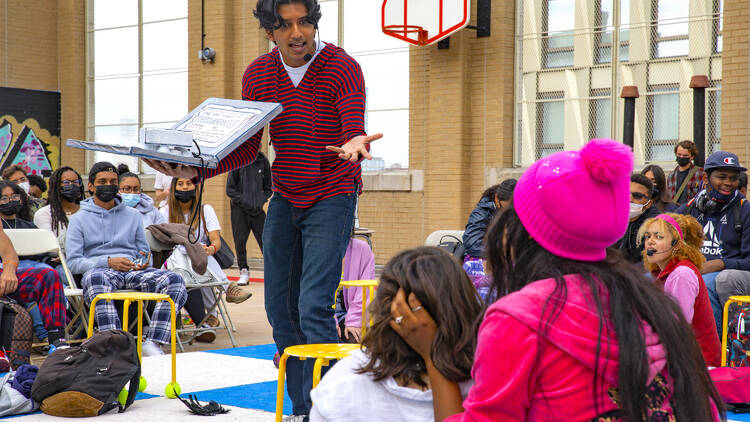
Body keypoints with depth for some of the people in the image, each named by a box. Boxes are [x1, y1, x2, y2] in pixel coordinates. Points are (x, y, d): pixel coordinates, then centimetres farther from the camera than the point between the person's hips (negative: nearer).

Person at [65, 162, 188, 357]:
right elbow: (73, 262, 2)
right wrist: (108, 262, -13)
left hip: (132, 271, 3)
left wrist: (143, 262, -1)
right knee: (95, 279, -42)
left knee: (174, 280, -26)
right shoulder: (79, 219, 13)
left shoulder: (133, 215, 24)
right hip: (99, 269, -3)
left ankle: (152, 344, -34)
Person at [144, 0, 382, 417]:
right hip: (285, 198, 6)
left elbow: (354, 129, -26)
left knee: (313, 306, -17)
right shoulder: (258, 74, 2)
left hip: (332, 197, -6)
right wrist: (194, 169, -11)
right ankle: (301, 410, 20)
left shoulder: (342, 67, -14)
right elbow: (246, 149, 4)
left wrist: (353, 145, -51)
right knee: (280, 306, 7)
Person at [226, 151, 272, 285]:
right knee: (240, 242, 0)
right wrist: (243, 200, -12)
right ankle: (244, 271, 13)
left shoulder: (263, 162, 4)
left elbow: (268, 188, 12)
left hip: (258, 209, 1)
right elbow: (230, 189, -1)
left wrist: (261, 201, -4)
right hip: (239, 209, -1)